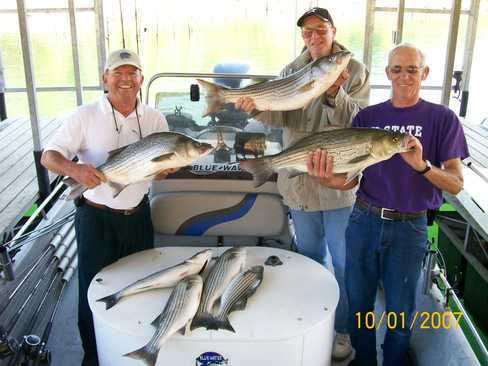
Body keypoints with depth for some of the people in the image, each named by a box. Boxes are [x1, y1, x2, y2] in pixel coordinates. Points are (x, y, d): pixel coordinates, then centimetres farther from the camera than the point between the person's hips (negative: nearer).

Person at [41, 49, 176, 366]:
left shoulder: (155, 119, 2)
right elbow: (49, 156, -11)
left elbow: (159, 173, 7)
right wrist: (74, 169, -32)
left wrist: (167, 168, -17)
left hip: (138, 215, 4)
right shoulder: (86, 116, -8)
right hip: (96, 218, -3)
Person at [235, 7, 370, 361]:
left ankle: (345, 329, 25)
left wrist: (334, 93, -33)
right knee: (309, 254, 20)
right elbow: (282, 116, -7)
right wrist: (257, 105, -27)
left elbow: (358, 121, -16)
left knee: (345, 261, 6)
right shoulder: (291, 72, 7)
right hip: (300, 181, 4)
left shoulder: (354, 71, -5)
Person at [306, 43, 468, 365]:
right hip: (364, 220, 2)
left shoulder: (442, 118, -3)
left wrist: (422, 165, -26)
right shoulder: (368, 117, 3)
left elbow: (456, 185, -7)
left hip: (409, 227, -2)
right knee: (359, 302, 15)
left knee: (400, 311, 11)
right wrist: (329, 179, -20)